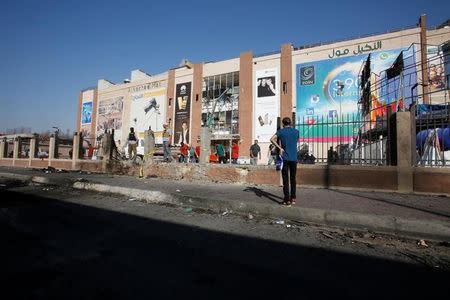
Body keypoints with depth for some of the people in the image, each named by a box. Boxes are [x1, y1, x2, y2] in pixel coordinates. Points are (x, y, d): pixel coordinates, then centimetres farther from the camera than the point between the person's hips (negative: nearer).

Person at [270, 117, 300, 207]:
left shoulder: (281, 131, 0)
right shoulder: (296, 131, 9)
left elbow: (272, 139, -16)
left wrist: (280, 148, -9)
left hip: (285, 158, -3)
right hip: (294, 158, 3)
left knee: (285, 180, 0)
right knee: (293, 179, 14)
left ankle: (287, 200, 1)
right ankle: (293, 198, 22)